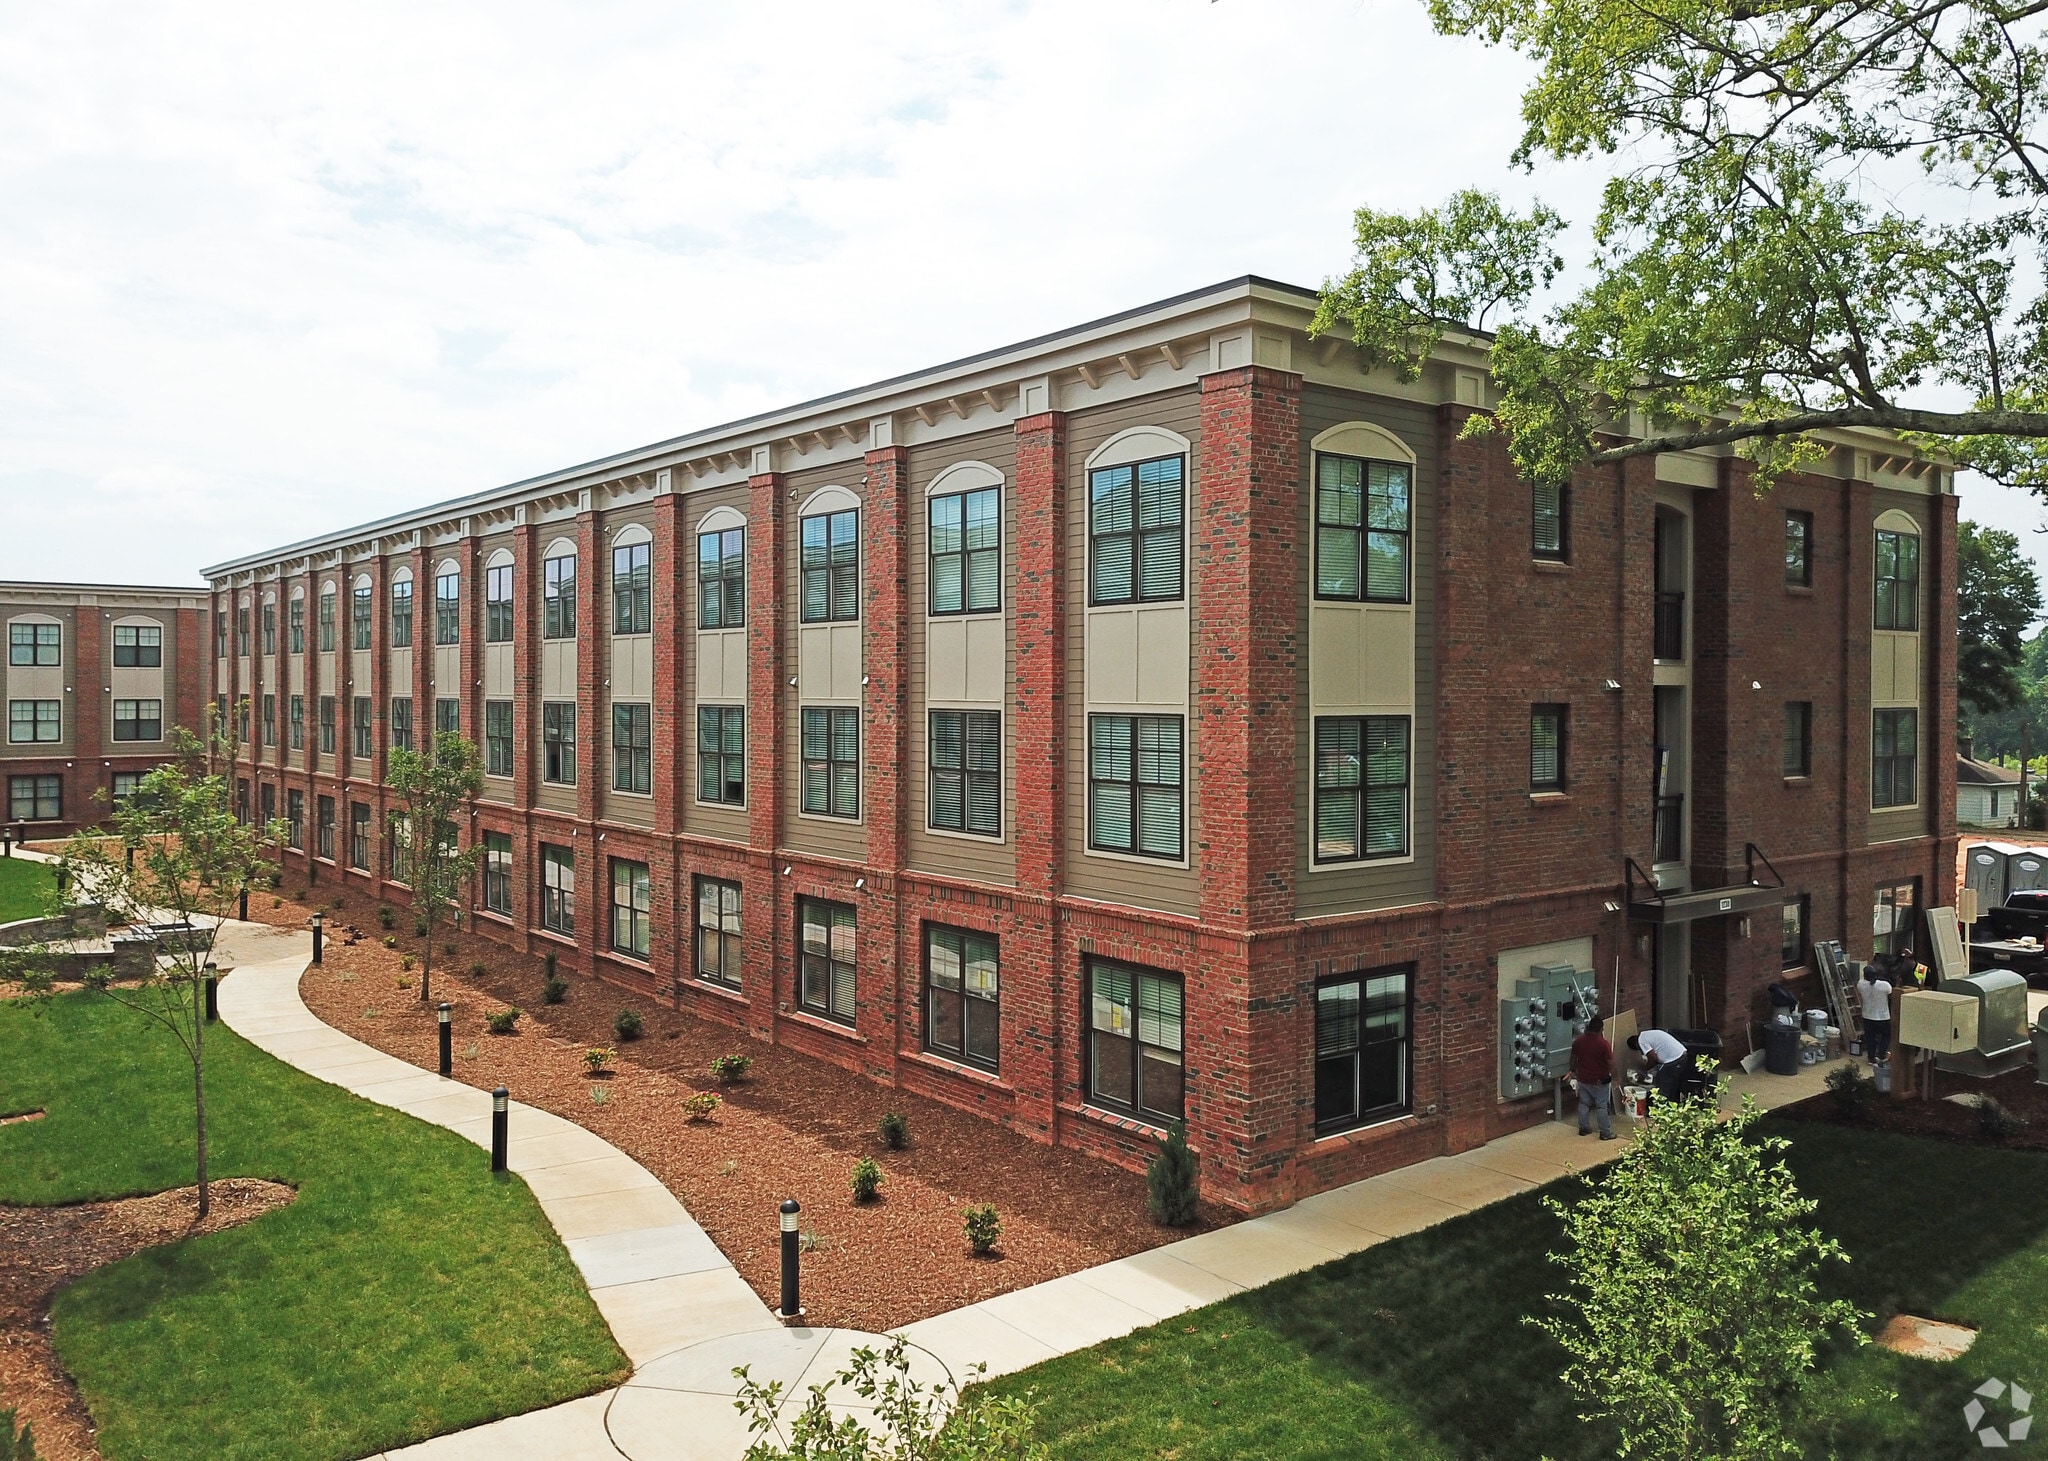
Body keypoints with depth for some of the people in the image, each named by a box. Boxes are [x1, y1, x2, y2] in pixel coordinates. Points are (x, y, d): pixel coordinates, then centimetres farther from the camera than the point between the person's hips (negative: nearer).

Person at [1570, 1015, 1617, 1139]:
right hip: (1600, 1080, -5)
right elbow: (1610, 1063, -16)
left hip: (1583, 1078, 5)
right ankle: (1606, 1133, 9)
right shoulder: (1603, 1044, -20)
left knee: (1584, 1104, 17)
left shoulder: (1578, 1041, -5)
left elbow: (1573, 1058, 7)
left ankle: (1583, 1128, 25)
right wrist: (1612, 1075, -1)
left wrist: (1573, 1071, 22)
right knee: (1602, 1106, 4)